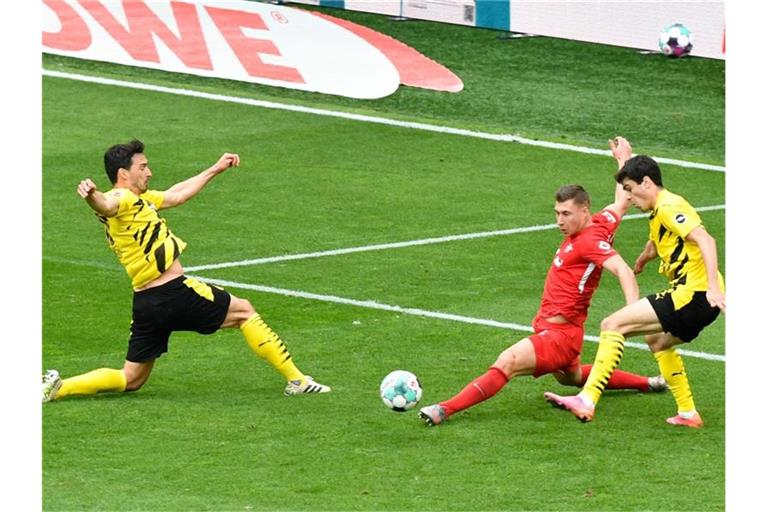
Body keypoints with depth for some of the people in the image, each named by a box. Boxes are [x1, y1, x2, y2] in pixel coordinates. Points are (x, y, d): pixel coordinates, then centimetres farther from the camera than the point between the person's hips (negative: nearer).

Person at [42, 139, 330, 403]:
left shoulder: (137, 198, 18)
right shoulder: (123, 199, -13)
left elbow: (177, 195, 32)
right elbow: (105, 206, -38)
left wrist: (215, 170, 40)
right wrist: (91, 195, -62)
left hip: (145, 303, 9)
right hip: (175, 292, -9)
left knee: (131, 380, 11)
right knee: (243, 311, 11)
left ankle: (57, 387, -5)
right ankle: (295, 380, 17)